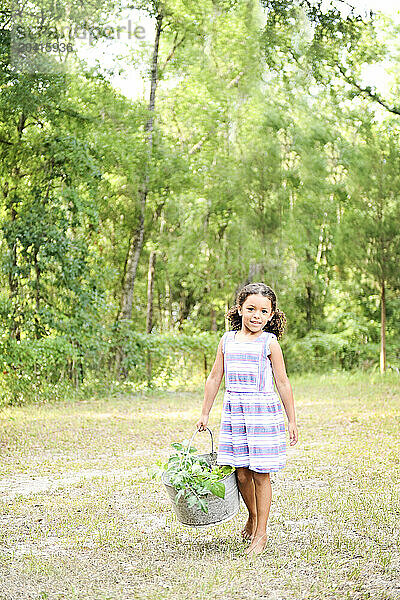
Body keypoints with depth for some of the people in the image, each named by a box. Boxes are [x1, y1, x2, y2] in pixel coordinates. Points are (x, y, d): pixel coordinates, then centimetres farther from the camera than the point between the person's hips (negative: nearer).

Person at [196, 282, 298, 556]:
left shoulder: (269, 343, -3)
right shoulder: (227, 340, 8)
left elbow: (283, 383, 0)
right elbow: (214, 378, 15)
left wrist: (292, 420, 0)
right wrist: (205, 414, 18)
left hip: (263, 412, -3)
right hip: (233, 412, 3)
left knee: (260, 474, 0)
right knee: (241, 473, 5)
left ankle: (261, 533, 12)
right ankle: (252, 516, 32)